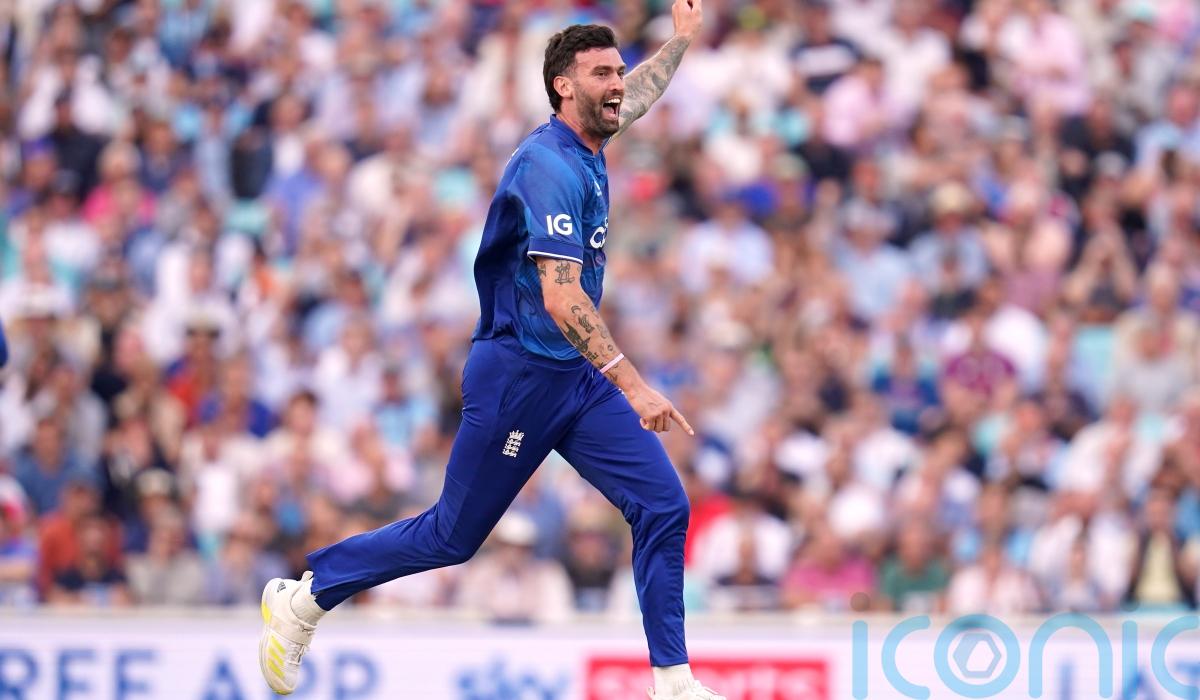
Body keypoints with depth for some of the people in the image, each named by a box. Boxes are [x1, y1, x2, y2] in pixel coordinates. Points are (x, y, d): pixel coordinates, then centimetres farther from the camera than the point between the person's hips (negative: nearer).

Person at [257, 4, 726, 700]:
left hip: (580, 380, 8)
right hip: (520, 375, -8)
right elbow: (560, 297, -31)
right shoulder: (551, 168, -21)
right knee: (453, 536, 2)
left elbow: (635, 96, 35)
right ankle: (306, 596, 19)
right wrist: (632, 386, -37)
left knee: (665, 507, -5)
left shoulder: (586, 150, 8)